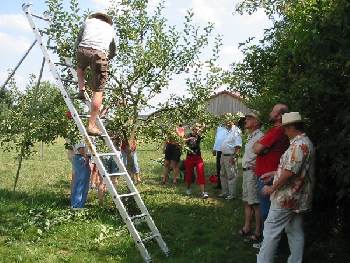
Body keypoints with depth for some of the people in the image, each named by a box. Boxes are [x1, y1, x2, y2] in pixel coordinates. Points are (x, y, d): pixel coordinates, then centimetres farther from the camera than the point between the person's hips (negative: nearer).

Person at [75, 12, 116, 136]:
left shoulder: (88, 21, 31)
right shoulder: (110, 28, 35)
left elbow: (77, 42, 31)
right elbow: (113, 53, 39)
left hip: (83, 50, 1)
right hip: (100, 53, -1)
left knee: (80, 67, 38)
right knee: (98, 91, 0)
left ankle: (81, 90, 16)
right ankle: (92, 125, -6)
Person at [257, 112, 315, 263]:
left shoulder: (298, 144, -20)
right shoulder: (305, 142, 14)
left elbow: (289, 172, -25)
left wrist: (272, 188, -14)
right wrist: (273, 173, 20)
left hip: (287, 198, -10)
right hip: (298, 199, 10)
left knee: (271, 231, -2)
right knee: (296, 232, 14)